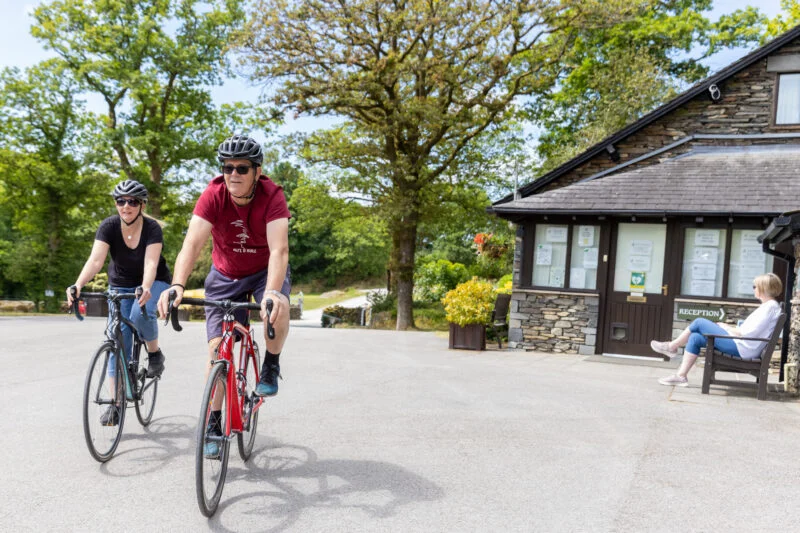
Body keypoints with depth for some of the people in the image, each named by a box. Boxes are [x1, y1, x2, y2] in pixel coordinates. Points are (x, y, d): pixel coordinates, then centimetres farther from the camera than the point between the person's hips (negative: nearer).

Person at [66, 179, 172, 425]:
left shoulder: (152, 229, -23)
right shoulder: (109, 226, -17)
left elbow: (151, 263, -36)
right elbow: (95, 260, -29)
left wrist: (146, 288, -56)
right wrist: (77, 285, -46)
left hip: (153, 283, -2)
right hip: (120, 285, 3)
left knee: (140, 314, -34)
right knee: (118, 340, -6)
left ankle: (155, 353, -4)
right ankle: (115, 403, 1)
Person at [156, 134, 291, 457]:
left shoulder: (272, 196, -27)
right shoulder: (212, 196, -23)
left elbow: (278, 249, -38)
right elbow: (192, 244, -34)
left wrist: (272, 291, -55)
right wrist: (177, 286, -51)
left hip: (265, 270, -1)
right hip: (225, 275, 2)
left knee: (278, 308, -35)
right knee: (217, 347, -7)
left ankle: (271, 365, -5)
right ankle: (213, 424, 7)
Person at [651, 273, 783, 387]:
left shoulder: (770, 307, -13)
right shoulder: (769, 306, 16)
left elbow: (749, 333, -19)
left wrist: (726, 328, -5)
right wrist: (731, 327, 6)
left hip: (742, 348, -9)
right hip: (742, 346, 9)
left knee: (699, 323, -7)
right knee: (695, 338, 6)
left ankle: (671, 347, 11)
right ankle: (681, 376, 8)